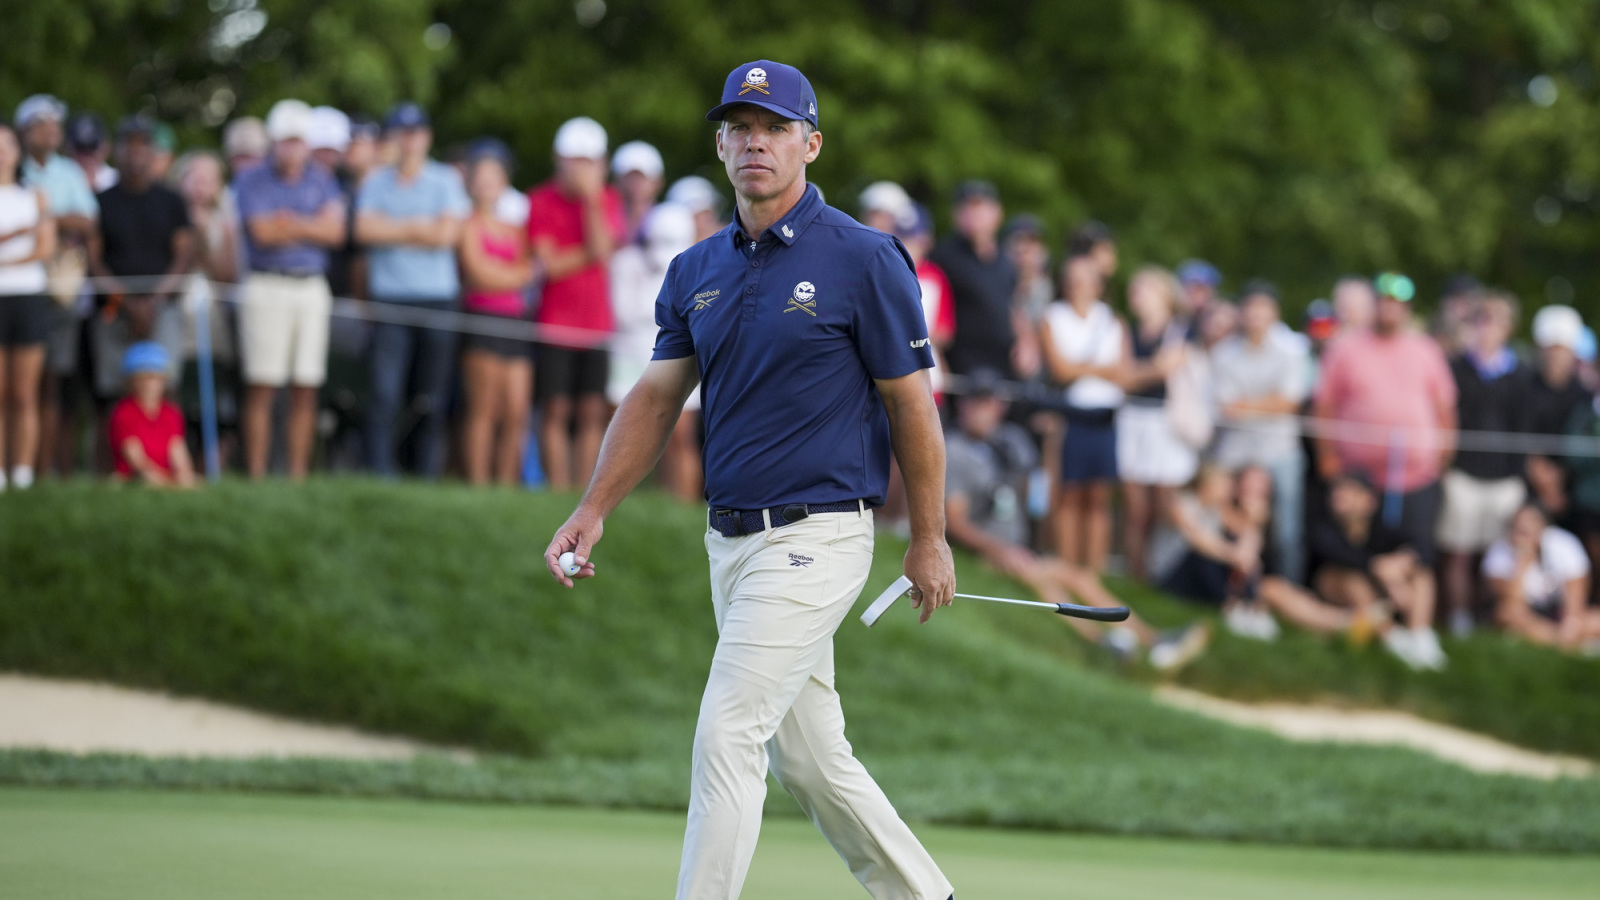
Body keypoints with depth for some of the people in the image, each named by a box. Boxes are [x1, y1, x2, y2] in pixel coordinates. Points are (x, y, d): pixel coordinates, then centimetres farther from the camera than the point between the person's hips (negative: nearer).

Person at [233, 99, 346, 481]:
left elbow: (335, 231, -1)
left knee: (306, 391, 2)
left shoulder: (321, 180, 12)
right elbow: (263, 233, -12)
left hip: (312, 288, 4)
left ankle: (298, 475, 5)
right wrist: (311, 227, -2)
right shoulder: (251, 181, 1)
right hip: (267, 287, -4)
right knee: (262, 387, -7)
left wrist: (290, 223, -9)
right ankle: (256, 475, -7)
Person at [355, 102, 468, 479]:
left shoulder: (446, 181, 9)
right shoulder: (376, 182, 13)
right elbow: (365, 229, -3)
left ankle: (429, 473, 3)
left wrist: (392, 230, -1)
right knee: (385, 391, -10)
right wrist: (418, 227, -3)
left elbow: (448, 233, -4)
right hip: (389, 295, 0)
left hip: (438, 296, 0)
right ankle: (381, 472, -11)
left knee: (433, 397, -1)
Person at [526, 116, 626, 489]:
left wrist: (591, 199, -14)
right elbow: (548, 265, -9)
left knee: (592, 413, 2)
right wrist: (588, 254, -8)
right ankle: (559, 493, -2)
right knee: (556, 410, -5)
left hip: (596, 322, 3)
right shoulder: (541, 201, -2)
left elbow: (603, 248, -11)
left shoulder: (607, 201, 6)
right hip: (554, 324, -3)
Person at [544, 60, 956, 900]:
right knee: (809, 756, 13)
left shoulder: (863, 259, -8)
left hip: (814, 537, -7)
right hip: (731, 539, 7)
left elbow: (911, 402, -5)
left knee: (728, 735, -15)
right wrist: (593, 508, -1)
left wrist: (929, 540, -3)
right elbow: (657, 396, 10)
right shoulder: (697, 271, 10)